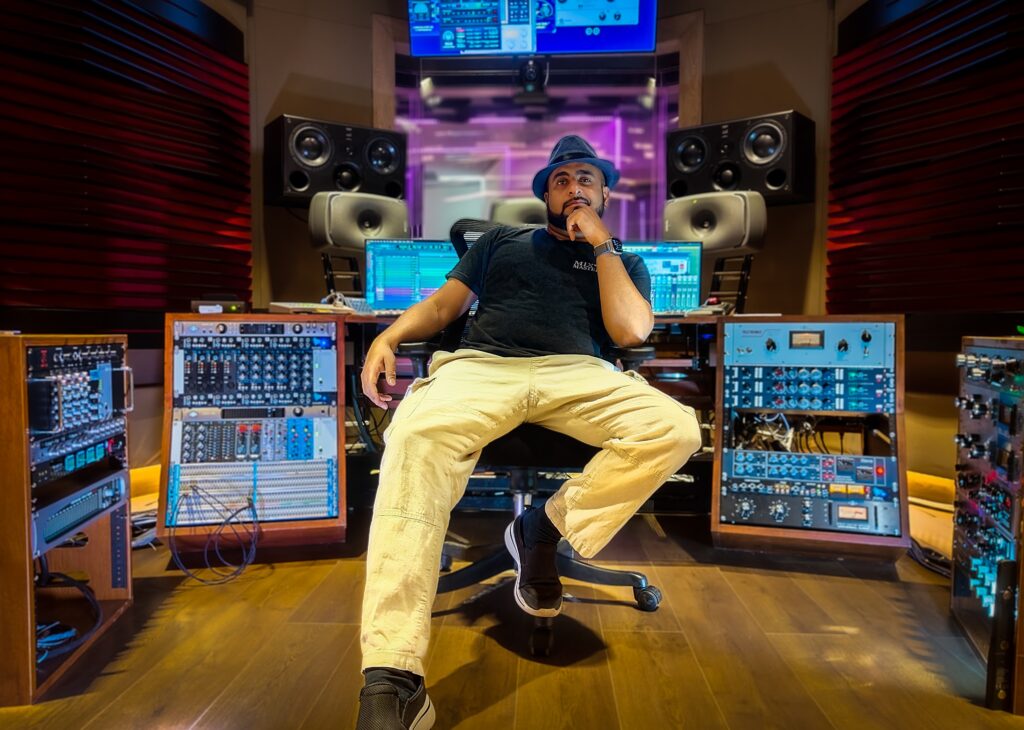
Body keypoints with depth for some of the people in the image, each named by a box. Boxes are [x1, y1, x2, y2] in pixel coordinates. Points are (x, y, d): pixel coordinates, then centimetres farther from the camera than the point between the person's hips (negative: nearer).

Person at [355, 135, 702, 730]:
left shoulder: (624, 263, 26)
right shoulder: (501, 242, 30)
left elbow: (630, 330, 6)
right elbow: (442, 305, 21)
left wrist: (600, 242, 9)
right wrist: (389, 335, 0)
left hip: (577, 375, 1)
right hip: (481, 366, 0)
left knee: (675, 430, -29)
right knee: (418, 435, -36)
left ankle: (547, 528, -12)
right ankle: (392, 677, -39)